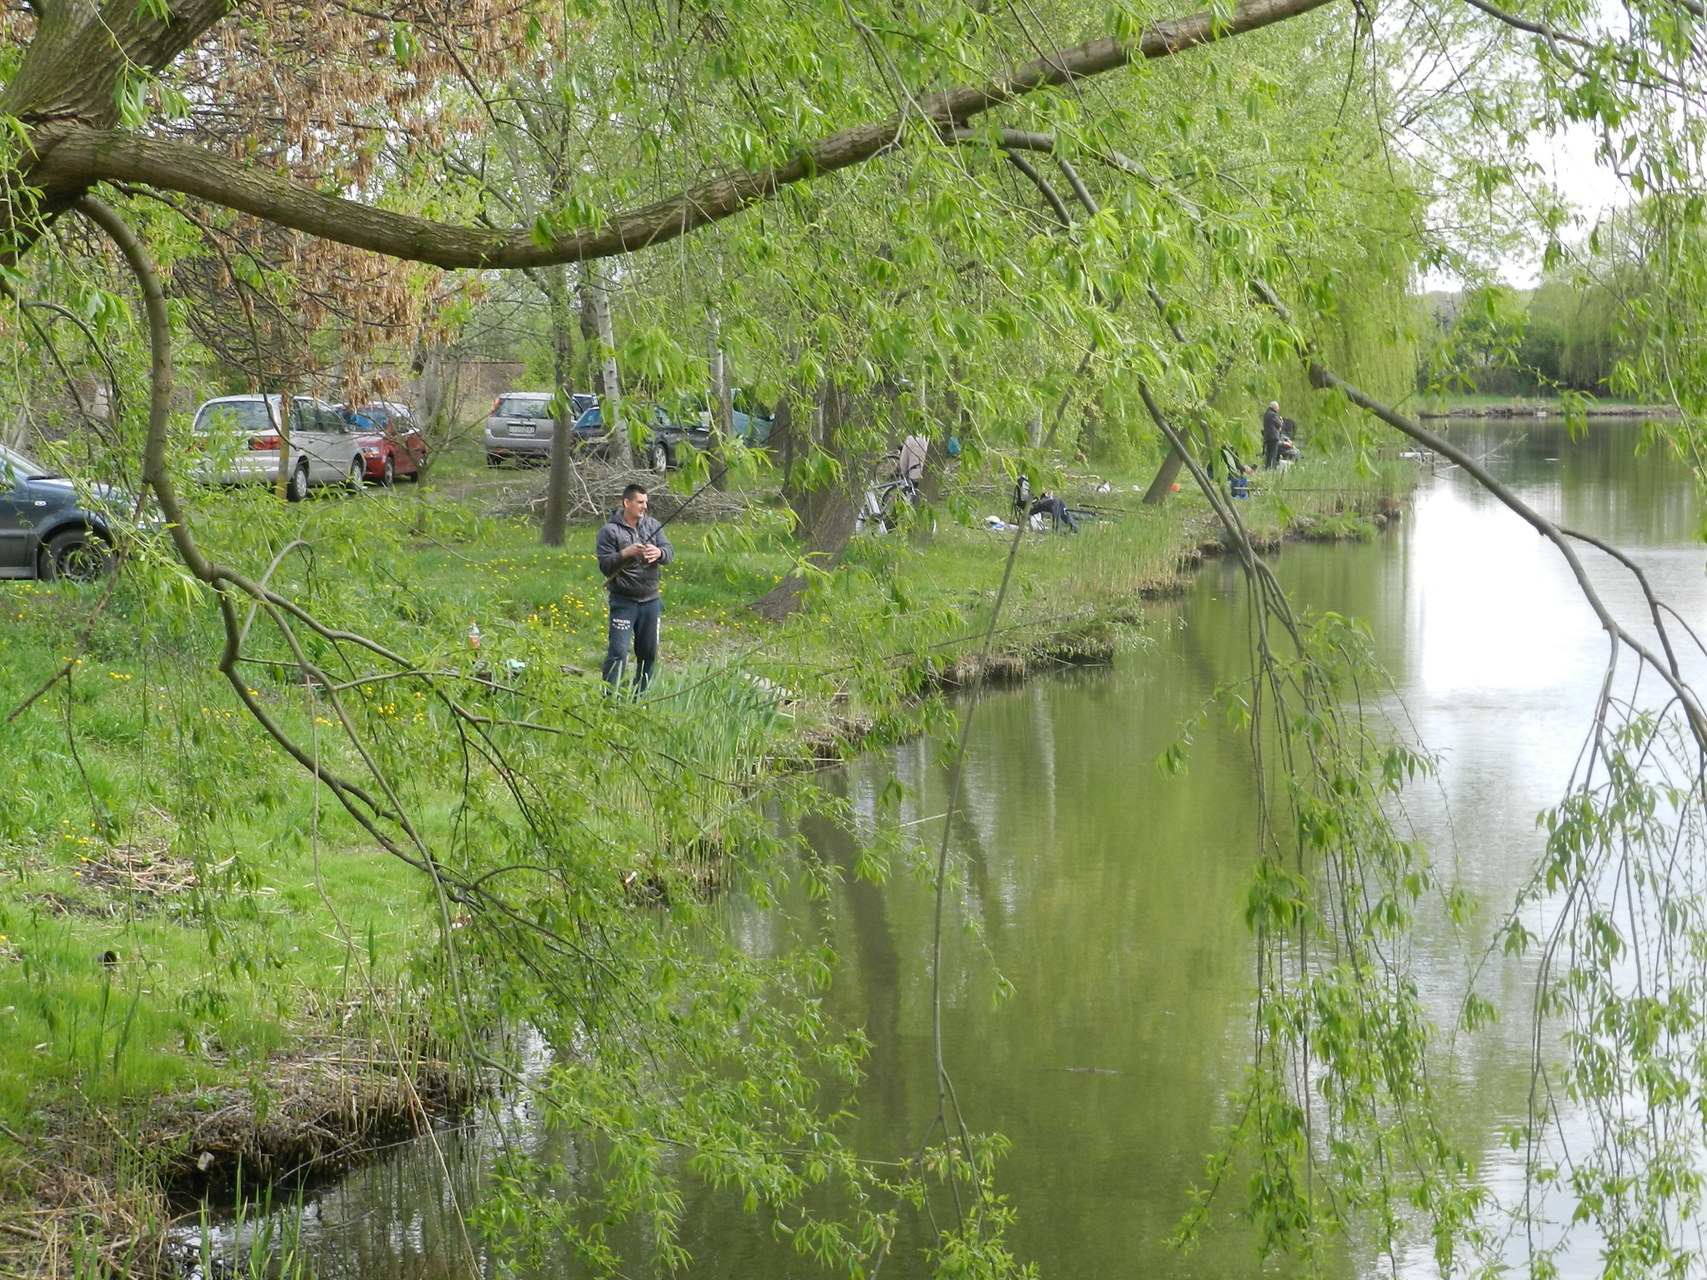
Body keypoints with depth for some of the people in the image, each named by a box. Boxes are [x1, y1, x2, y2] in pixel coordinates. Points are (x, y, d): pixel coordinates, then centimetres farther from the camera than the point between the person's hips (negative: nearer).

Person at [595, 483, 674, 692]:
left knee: (649, 652, 11)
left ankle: (641, 696, 24)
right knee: (618, 652, -11)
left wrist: (659, 553, -23)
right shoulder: (610, 531, -6)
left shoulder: (653, 526, 8)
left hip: (651, 600, 5)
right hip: (623, 601, -5)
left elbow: (670, 551, -1)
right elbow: (604, 565, -11)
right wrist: (625, 553, -26)